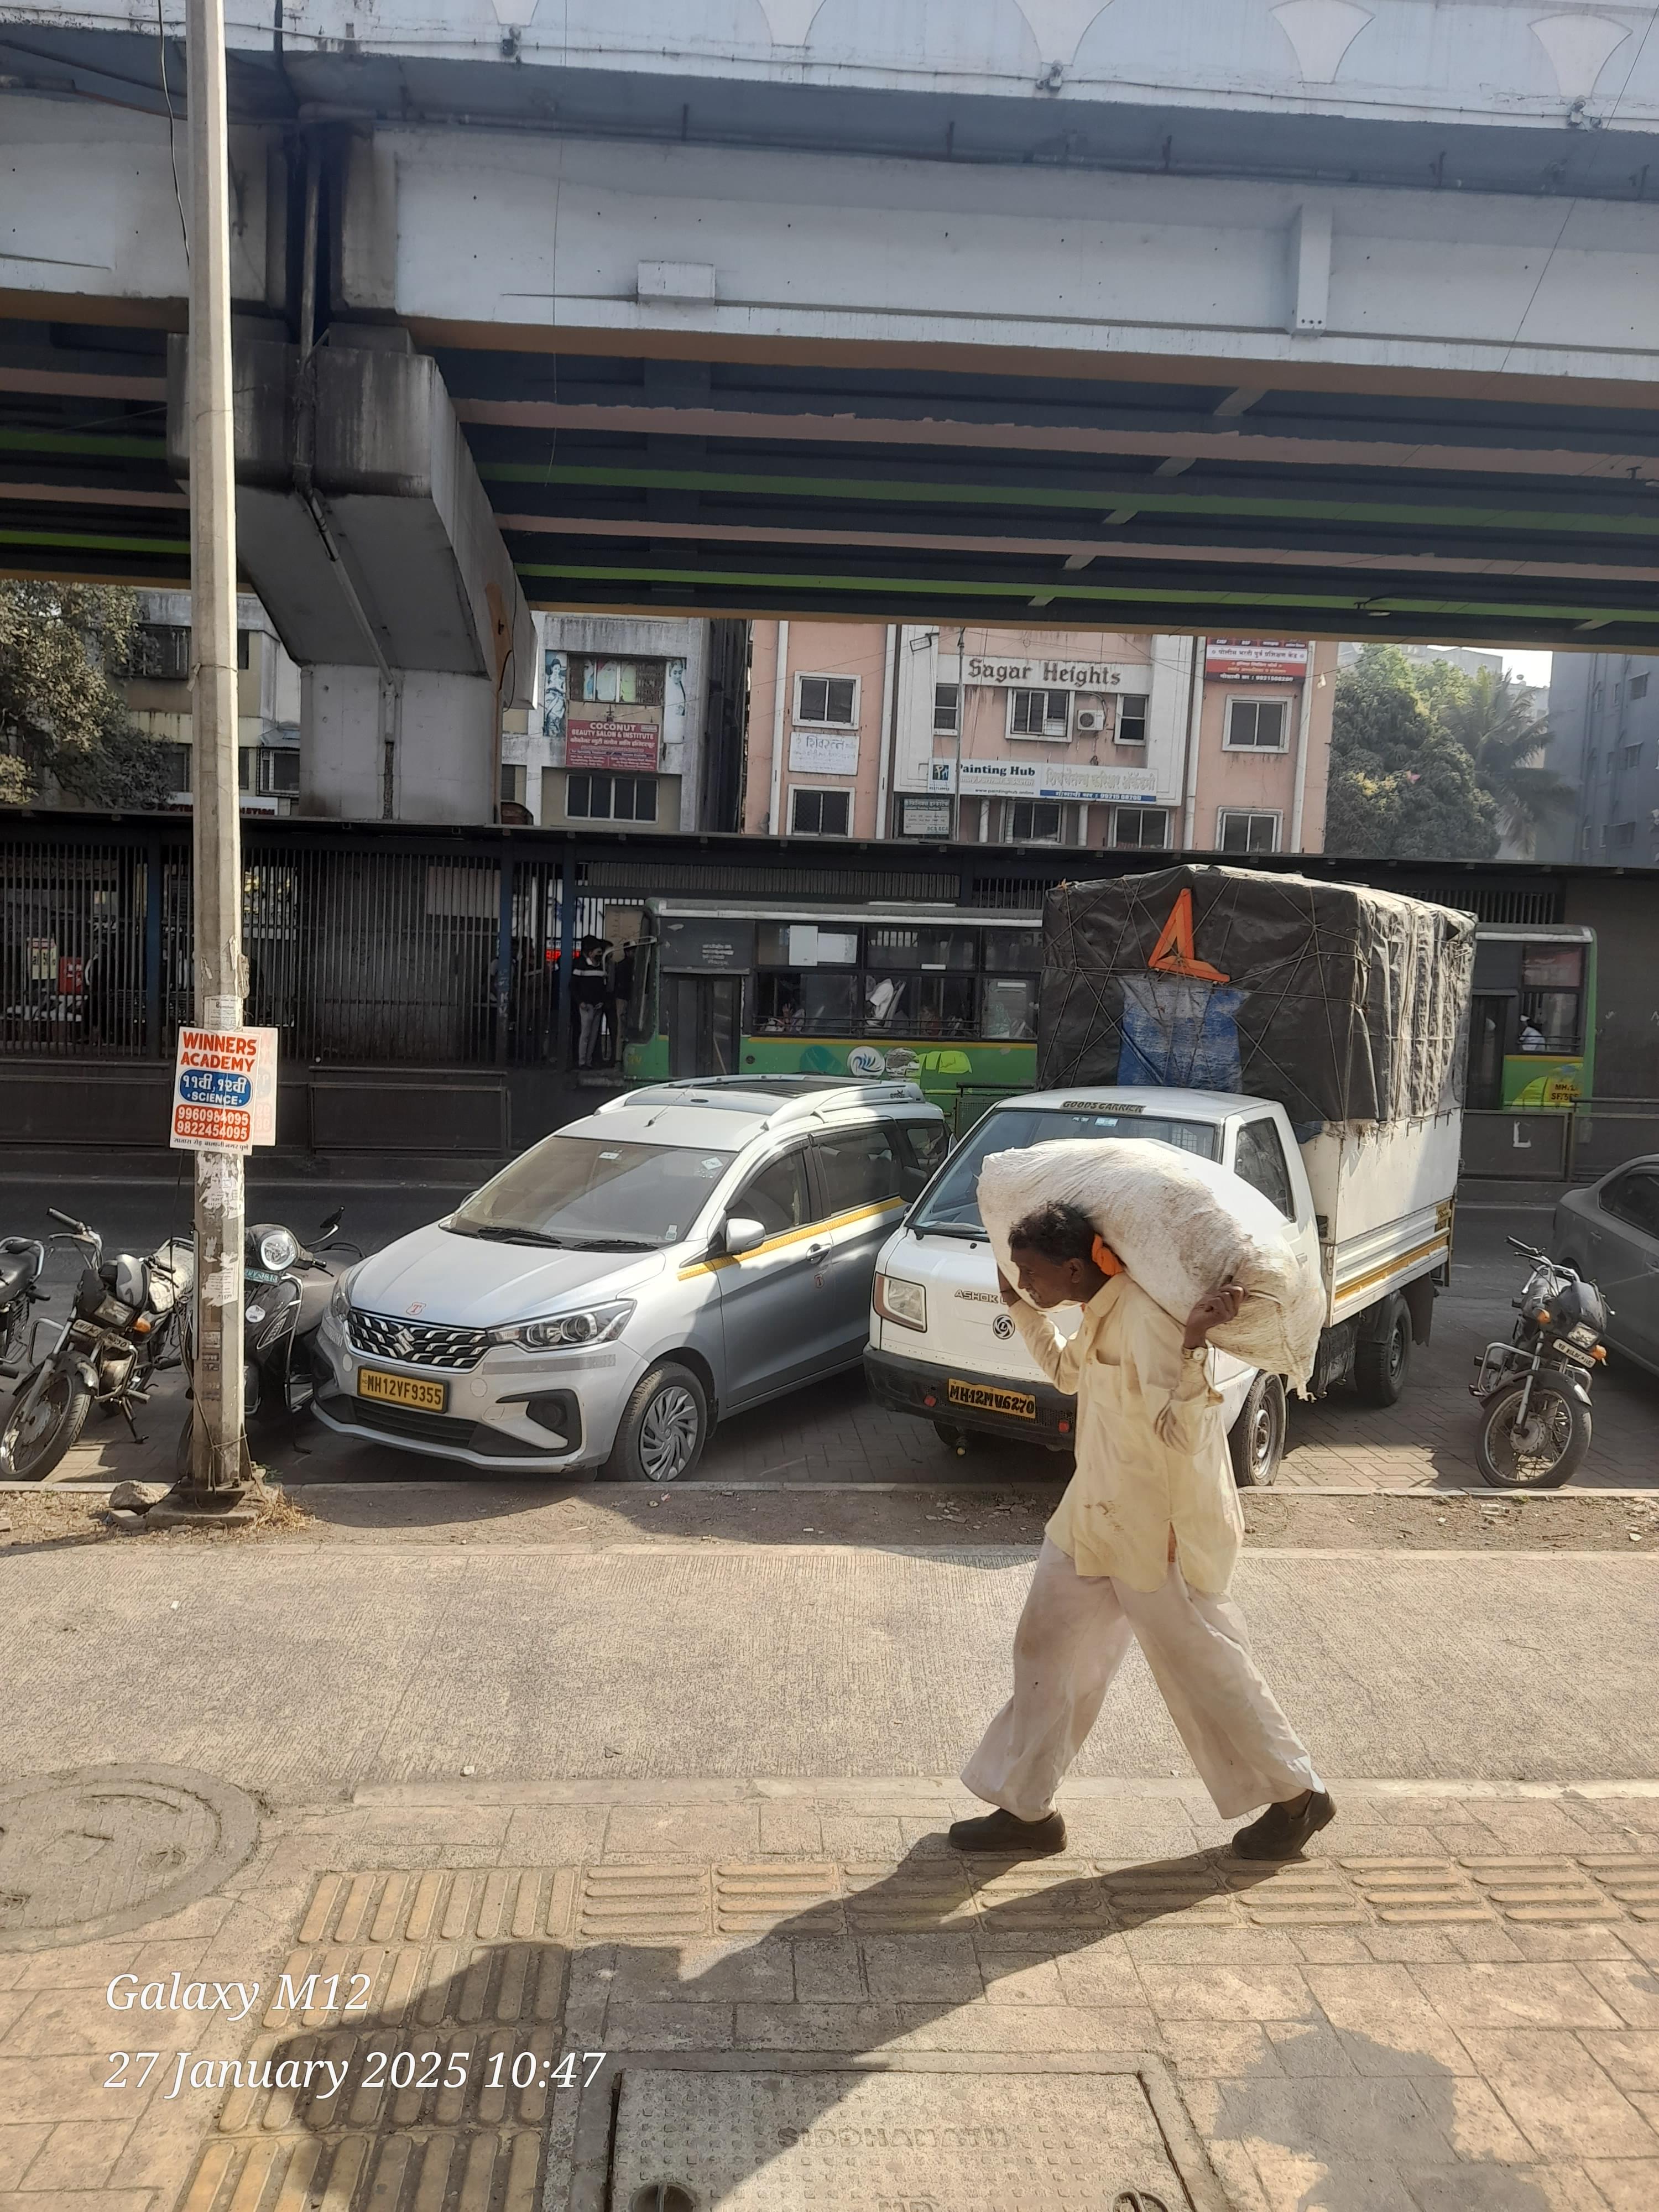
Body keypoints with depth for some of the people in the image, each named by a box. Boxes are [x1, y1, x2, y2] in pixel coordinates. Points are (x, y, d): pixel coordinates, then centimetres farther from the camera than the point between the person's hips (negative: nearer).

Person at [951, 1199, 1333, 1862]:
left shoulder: (1142, 1317, -26)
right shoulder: (1101, 1314, 4)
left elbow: (1180, 1434, -32)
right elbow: (1066, 1371, 25)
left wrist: (1193, 1346, -44)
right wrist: (1021, 1310, 25)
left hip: (1157, 1531, -9)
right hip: (1098, 1518, 9)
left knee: (1206, 1669, 8)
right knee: (1046, 1650, 12)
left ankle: (1298, 1795, 30)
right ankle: (1026, 1810, 25)